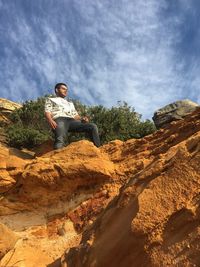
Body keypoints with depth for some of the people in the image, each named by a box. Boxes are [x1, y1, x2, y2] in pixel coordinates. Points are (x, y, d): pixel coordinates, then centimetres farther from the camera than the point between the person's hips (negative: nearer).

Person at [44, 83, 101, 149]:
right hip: (59, 120, -4)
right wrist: (51, 121, -15)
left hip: (72, 121, 4)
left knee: (93, 126, -19)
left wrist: (82, 118, 3)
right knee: (60, 140, -37)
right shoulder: (50, 100, 28)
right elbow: (47, 112, 10)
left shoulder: (70, 103, 41)